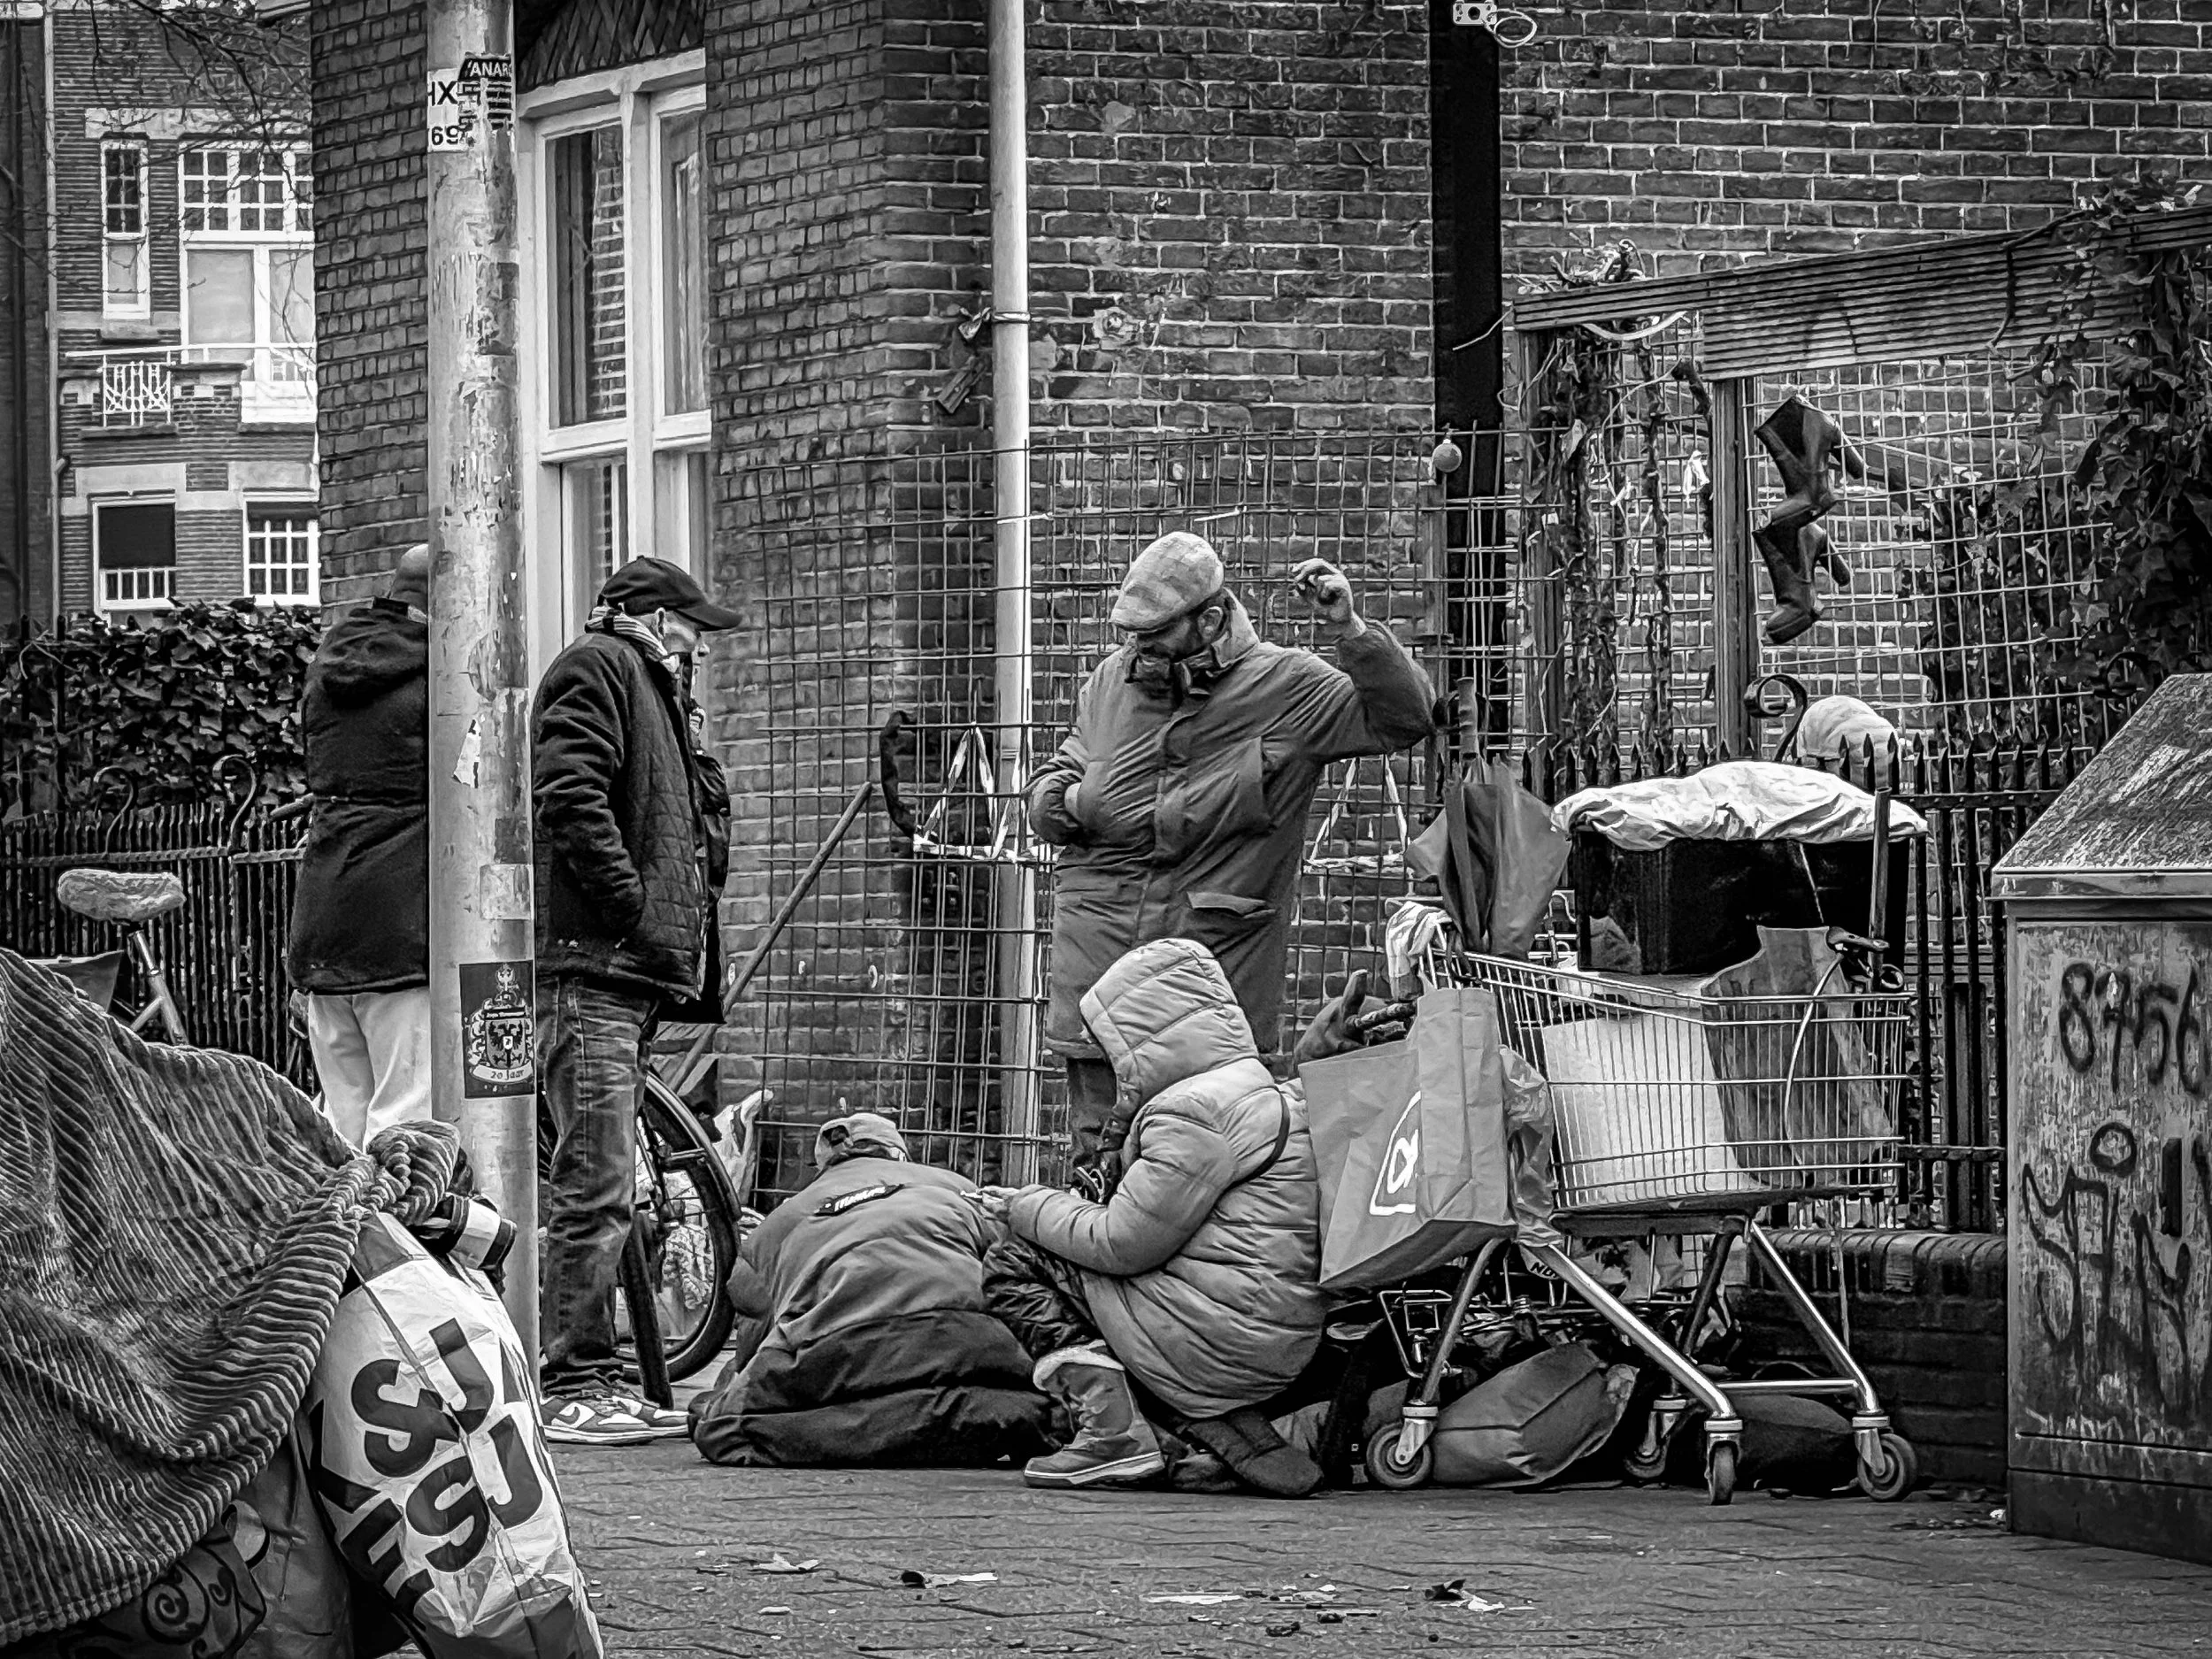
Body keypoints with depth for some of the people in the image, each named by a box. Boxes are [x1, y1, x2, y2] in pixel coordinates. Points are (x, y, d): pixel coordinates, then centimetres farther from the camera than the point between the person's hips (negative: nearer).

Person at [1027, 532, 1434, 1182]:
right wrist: (1069, 801, -1)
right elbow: (1051, 783, 24)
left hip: (1216, 956, -4)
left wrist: (1350, 633, -17)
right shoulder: (1112, 682, 12)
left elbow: (1406, 718, -6)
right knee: (1100, 1158, 5)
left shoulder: (1285, 688, -1)